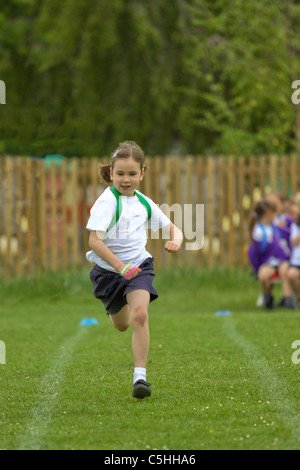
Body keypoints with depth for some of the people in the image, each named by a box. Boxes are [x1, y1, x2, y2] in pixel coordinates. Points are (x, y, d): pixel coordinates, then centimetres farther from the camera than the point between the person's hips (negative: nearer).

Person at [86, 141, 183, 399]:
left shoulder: (144, 203, 0)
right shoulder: (107, 201, -17)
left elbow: (171, 227, 12)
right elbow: (94, 240, -26)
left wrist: (176, 239, -13)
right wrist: (121, 267, -33)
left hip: (139, 265, 1)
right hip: (108, 270, -1)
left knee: (140, 314, -22)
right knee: (122, 324, 17)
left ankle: (140, 377, -20)